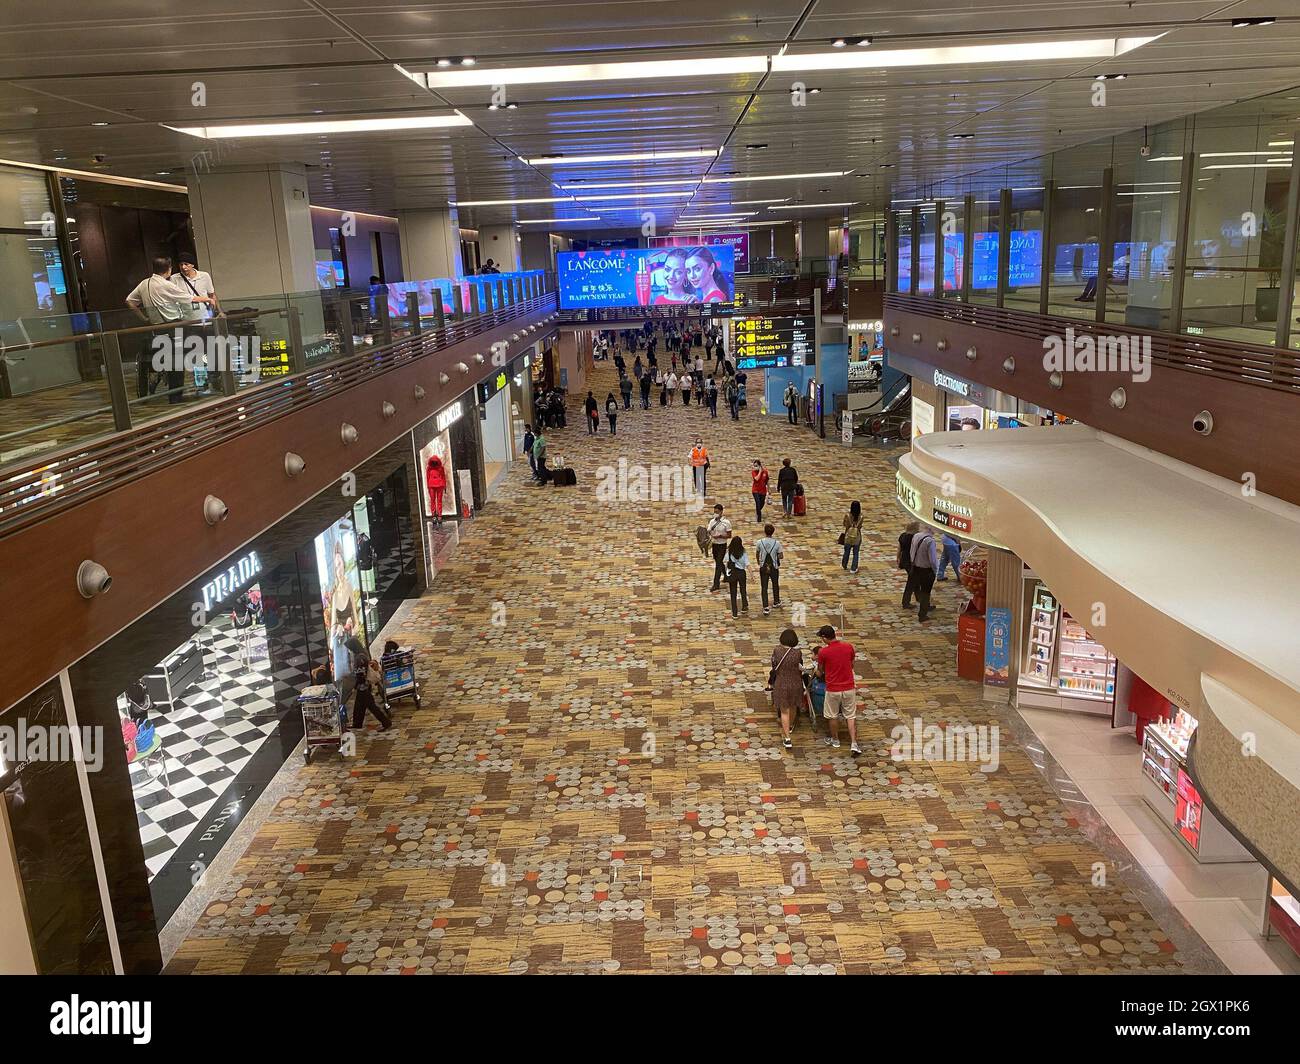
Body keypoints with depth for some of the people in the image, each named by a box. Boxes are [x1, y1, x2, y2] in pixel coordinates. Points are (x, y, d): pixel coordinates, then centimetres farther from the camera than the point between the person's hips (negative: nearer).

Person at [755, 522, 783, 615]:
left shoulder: (760, 542, -10)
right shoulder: (777, 543, -13)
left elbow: (757, 554, 6)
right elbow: (781, 556, -9)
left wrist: (758, 562, 24)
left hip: (763, 568, 0)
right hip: (774, 567, 0)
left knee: (764, 588, 4)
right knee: (775, 585, 23)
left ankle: (766, 608, -2)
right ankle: (776, 602, 41)